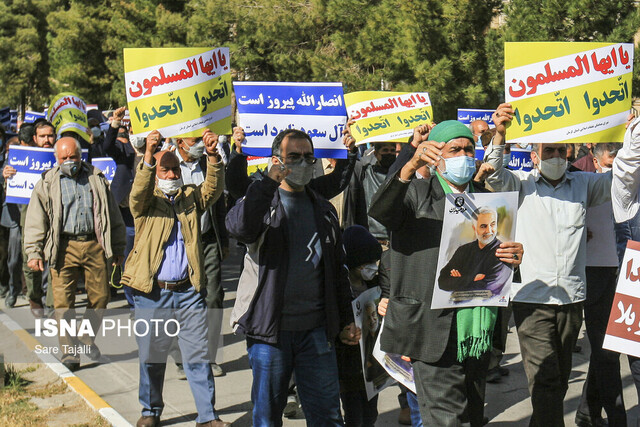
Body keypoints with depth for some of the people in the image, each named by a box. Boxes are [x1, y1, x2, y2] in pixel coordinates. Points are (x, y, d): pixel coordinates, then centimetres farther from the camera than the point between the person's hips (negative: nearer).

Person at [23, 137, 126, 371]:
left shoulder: (96, 179, 12)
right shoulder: (47, 184, 8)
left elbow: (113, 215, 17)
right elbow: (35, 221, 7)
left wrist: (118, 248, 15)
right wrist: (33, 252, -3)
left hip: (94, 245, 2)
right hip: (63, 248, -1)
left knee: (100, 296, 2)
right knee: (63, 301, -6)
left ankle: (87, 337, 26)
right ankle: (68, 351, 3)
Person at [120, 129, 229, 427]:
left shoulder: (191, 197, 12)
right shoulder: (146, 202, 4)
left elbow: (213, 189, -4)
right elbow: (138, 193, -18)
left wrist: (212, 156, -22)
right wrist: (149, 156, -34)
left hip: (188, 291, 2)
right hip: (152, 292, -2)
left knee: (199, 355, 3)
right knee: (151, 357, 10)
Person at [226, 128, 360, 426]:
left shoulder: (323, 210, 15)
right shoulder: (261, 202, 2)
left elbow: (337, 270, 20)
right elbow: (238, 228, -24)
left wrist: (347, 321, 17)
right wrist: (269, 182, -27)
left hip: (316, 330, 3)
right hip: (270, 328, -3)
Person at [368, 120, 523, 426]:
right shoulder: (417, 193, 1)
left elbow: (498, 254, 22)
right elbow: (379, 211, -20)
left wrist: (513, 257, -3)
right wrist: (410, 166, -36)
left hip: (478, 331, 6)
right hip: (435, 330, -6)